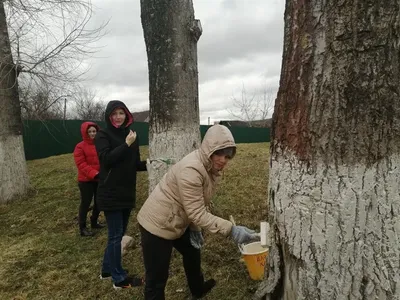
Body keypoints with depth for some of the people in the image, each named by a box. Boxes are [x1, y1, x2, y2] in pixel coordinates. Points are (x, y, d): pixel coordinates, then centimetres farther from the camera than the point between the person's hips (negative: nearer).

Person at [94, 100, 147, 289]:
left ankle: (107, 270, 35)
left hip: (127, 192, 6)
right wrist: (126, 145, -23)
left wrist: (148, 164, -8)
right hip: (110, 193, -6)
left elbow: (135, 164, 10)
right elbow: (106, 159, -22)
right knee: (116, 235, 2)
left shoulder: (131, 135, 8)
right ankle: (119, 279, 17)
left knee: (118, 233, 17)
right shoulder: (103, 135, -7)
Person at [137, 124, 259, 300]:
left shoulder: (211, 168, -2)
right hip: (158, 224, -10)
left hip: (178, 222, 10)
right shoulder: (191, 169, -31)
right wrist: (231, 230, -35)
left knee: (192, 253, 29)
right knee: (157, 279, 0)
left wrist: (195, 228, 3)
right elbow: (197, 212, -31)